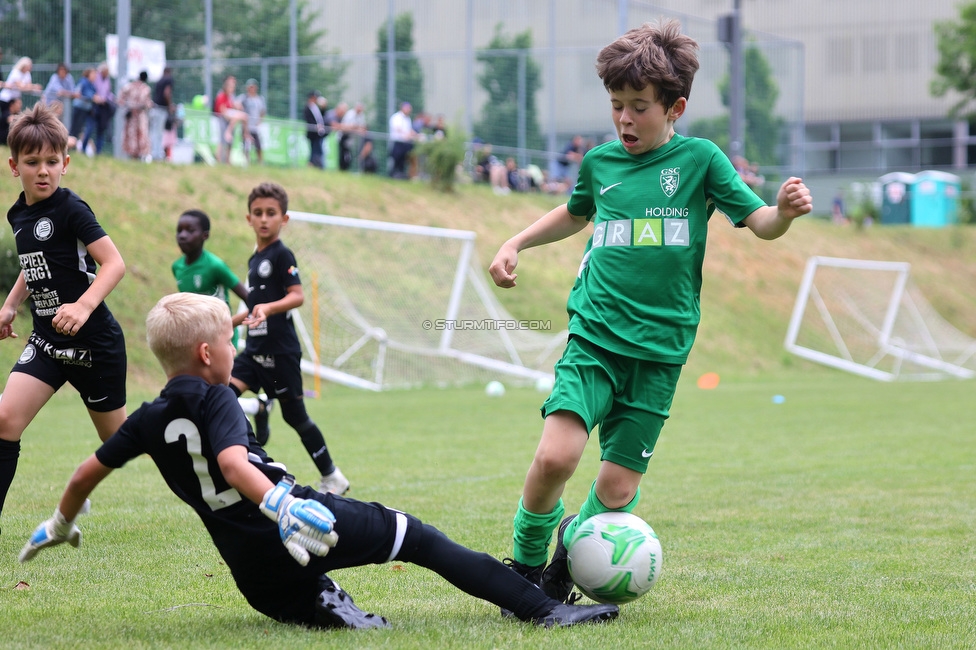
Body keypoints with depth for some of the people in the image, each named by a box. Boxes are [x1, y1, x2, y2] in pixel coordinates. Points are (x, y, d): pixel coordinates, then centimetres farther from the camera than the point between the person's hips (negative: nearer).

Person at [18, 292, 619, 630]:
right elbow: (233, 462, -23)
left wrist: (61, 524, 40)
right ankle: (539, 606, -9)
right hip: (298, 528, -6)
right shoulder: (214, 398, -4)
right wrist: (281, 506, -38)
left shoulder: (149, 420, 14)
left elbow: (88, 472, 22)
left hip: (256, 575, 6)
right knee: (418, 536, 0)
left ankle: (326, 605, -5)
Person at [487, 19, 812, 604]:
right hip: (594, 336, 1)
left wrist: (785, 211, -26)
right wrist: (515, 245, 23)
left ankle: (566, 565, 29)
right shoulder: (600, 162, 10)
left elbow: (759, 222, -4)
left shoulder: (699, 159, 0)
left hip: (659, 349, -1)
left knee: (618, 487, -1)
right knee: (556, 456, -19)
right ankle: (525, 566, 4)